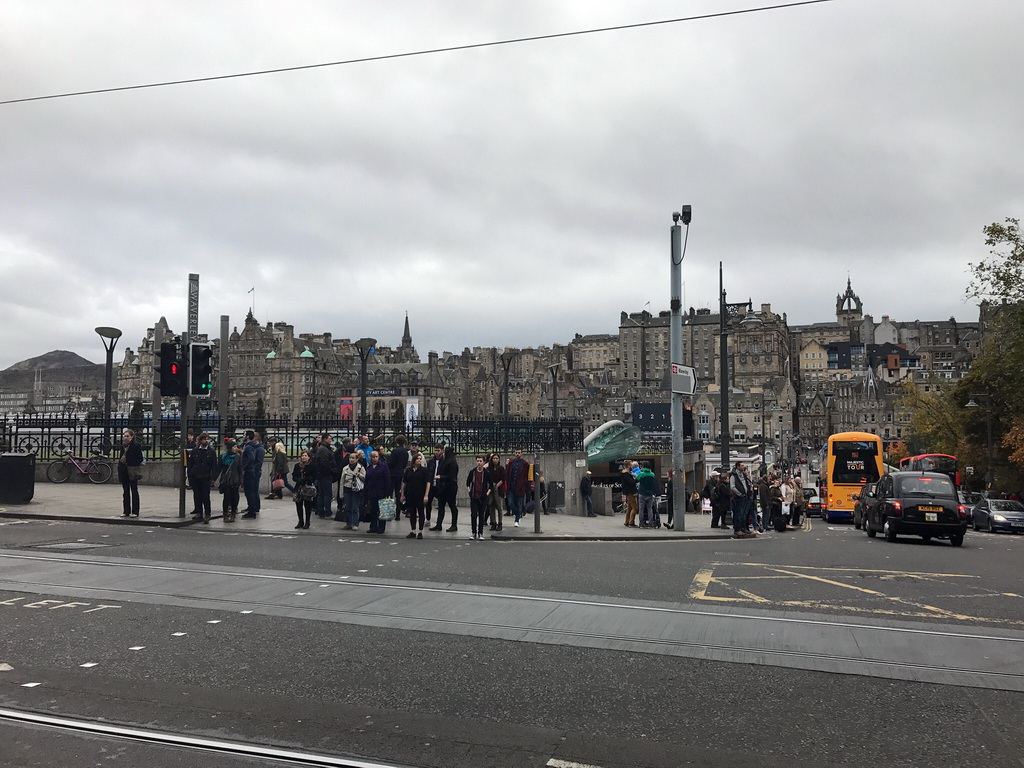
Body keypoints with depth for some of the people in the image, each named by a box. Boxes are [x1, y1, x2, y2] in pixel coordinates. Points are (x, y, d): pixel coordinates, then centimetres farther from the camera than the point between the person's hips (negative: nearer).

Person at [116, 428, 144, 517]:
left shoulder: (136, 446, -6)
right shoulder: (123, 446, 11)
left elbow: (140, 458, -8)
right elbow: (121, 457, 19)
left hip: (132, 472, -6)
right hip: (124, 471, 6)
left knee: (134, 491, 0)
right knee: (125, 492, 9)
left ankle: (135, 511, 4)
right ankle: (126, 511, 15)